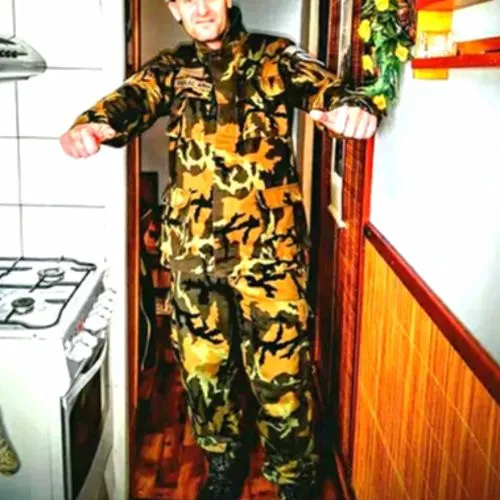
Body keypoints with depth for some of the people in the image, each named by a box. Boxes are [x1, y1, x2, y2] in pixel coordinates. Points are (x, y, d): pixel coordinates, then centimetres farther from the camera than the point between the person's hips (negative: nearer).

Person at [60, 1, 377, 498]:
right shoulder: (170, 69, 9)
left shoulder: (274, 57, 3)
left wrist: (349, 107, -41)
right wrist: (91, 124, -35)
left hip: (269, 249, -3)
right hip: (193, 251, 3)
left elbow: (320, 84, -15)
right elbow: (131, 98, -11)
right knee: (202, 369, 15)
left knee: (280, 375, 2)